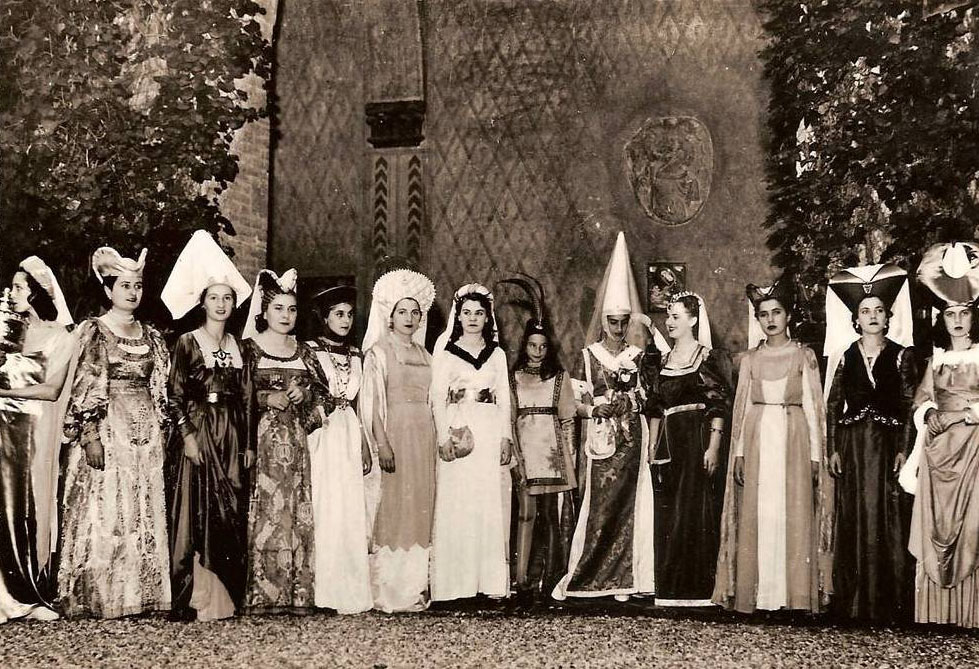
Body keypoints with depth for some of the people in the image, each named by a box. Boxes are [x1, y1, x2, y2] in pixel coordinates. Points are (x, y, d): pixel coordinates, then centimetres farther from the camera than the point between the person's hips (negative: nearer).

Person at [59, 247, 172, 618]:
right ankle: (100, 597, 1)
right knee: (104, 510, -5)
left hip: (146, 430, 5)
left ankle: (140, 593, 11)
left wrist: (162, 430, 9)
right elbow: (85, 388, -8)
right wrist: (90, 435, -16)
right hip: (106, 427, -5)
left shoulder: (150, 335, 13)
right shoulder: (93, 331, -2)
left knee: (144, 512, 5)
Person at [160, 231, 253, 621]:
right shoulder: (187, 342, -2)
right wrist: (188, 435, -14)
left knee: (230, 514, 4)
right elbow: (175, 395, -6)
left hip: (231, 437, 5)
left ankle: (226, 596, 9)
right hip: (195, 432, -5)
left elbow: (241, 399, 14)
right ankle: (191, 600, -2)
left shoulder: (237, 346, 12)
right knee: (195, 512, -5)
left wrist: (245, 443, 11)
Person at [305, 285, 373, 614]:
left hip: (350, 436, 5)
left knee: (350, 509, 3)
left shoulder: (355, 354, 15)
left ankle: (349, 587, 9)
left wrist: (364, 445, 14)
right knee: (324, 507, -6)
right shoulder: (310, 350, -1)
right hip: (320, 435, -5)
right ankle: (323, 588, 0)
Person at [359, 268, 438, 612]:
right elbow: (373, 401, -8)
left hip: (424, 435, 6)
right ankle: (387, 593, -3)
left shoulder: (424, 355, 17)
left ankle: (414, 589, 10)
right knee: (392, 509, -6)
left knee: (420, 508, 5)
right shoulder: (378, 352, 0)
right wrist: (382, 443, -17)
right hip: (394, 433, -6)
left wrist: (436, 440, 9)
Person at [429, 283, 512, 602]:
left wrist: (506, 437, 2)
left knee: (490, 504, 0)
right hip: (458, 432, -2)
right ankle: (456, 582, -3)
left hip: (491, 433, 3)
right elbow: (437, 397, 1)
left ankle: (490, 579, 2)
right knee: (456, 503, -5)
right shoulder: (446, 352, 6)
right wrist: (443, 437, -9)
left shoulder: (497, 354, 15)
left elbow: (504, 399, 13)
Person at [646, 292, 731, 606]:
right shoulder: (664, 360, 14)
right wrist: (652, 446, 11)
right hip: (669, 444, 6)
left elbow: (720, 406, -9)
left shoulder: (708, 357, -4)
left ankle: (698, 589, 1)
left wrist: (713, 448, -16)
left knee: (696, 511, -4)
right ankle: (670, 588, 13)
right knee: (668, 514, 6)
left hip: (698, 440, -6)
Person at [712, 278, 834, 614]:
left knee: (793, 514, -4)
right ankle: (757, 593, 4)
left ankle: (795, 593, 2)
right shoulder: (750, 358, 11)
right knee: (756, 516, 0)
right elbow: (742, 407, 10)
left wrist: (815, 455, -3)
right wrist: (739, 453, 2)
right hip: (758, 440, 2)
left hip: (793, 439, -2)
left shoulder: (803, 356, 5)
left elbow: (812, 406, 3)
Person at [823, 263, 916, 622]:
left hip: (888, 444, -1)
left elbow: (909, 406, 0)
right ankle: (854, 602, 10)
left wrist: (903, 450, -8)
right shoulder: (845, 356, 7)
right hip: (853, 445, 2)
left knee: (889, 522, -2)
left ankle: (891, 604, 4)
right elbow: (833, 405, 7)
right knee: (854, 522, 4)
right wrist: (833, 450, 0)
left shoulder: (901, 355, 3)